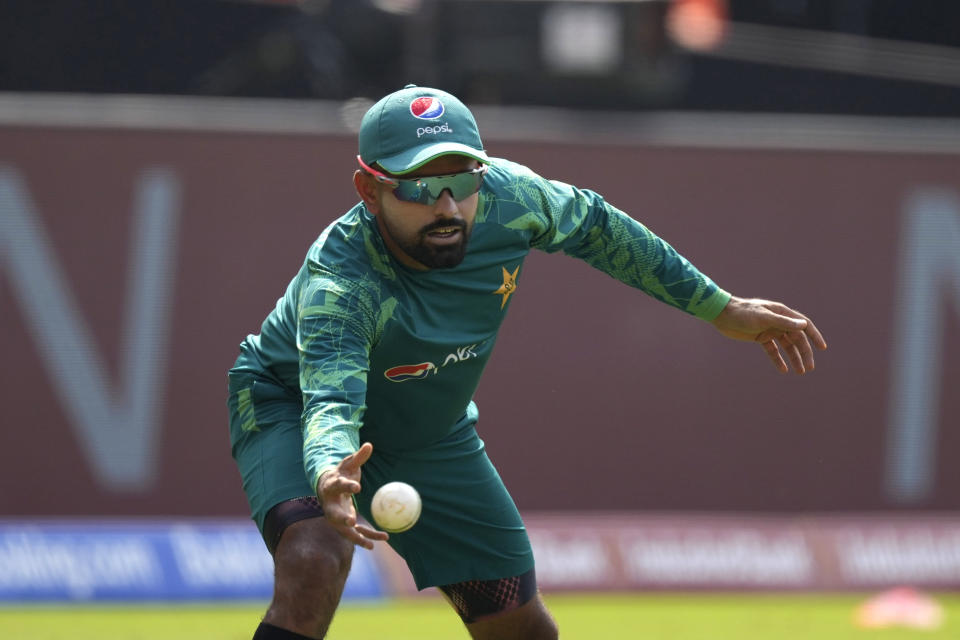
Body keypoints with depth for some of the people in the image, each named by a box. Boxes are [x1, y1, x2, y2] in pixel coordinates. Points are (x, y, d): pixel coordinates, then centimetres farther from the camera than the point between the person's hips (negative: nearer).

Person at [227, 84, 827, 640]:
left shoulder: (507, 197, -25)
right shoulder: (337, 285, -40)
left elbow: (593, 225, -4)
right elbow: (329, 406, -53)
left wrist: (722, 309, 1)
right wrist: (330, 479, -77)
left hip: (432, 434, 6)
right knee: (313, 564, -36)